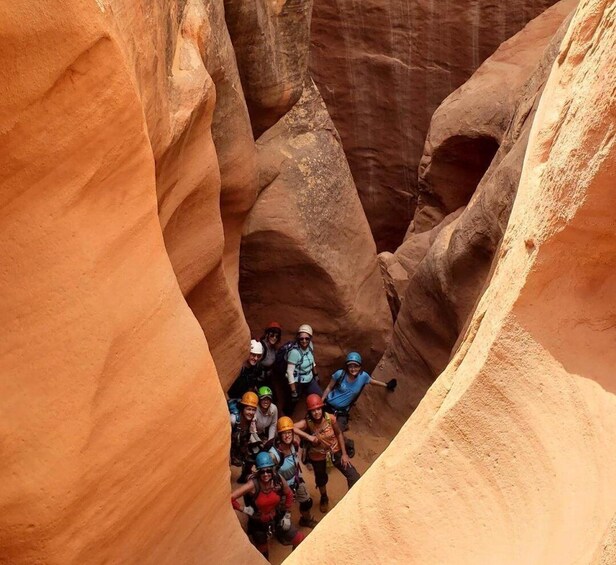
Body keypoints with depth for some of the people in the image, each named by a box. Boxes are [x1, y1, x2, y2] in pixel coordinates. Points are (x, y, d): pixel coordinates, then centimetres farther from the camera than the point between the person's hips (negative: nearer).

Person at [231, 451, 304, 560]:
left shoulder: (278, 480, -20)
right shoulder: (253, 484, -31)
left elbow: (289, 495, 1)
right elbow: (230, 498, -36)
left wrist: (287, 516, 2)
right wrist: (244, 509, -24)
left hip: (276, 519, 3)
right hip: (258, 523, -3)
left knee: (300, 541, 6)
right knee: (263, 554, 16)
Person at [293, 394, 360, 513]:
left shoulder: (330, 418, -25)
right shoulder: (307, 422, -29)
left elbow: (339, 434, -10)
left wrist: (344, 454, -6)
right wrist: (308, 437, -50)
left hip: (335, 451, 0)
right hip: (318, 455, 0)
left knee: (354, 476, -4)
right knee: (321, 479, 25)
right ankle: (324, 499, 58)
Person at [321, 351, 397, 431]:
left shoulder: (363, 376, -15)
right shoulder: (340, 374, -21)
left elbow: (373, 381, 8)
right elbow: (329, 388, -6)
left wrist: (387, 385, 20)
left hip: (342, 410, 1)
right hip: (329, 405, -1)